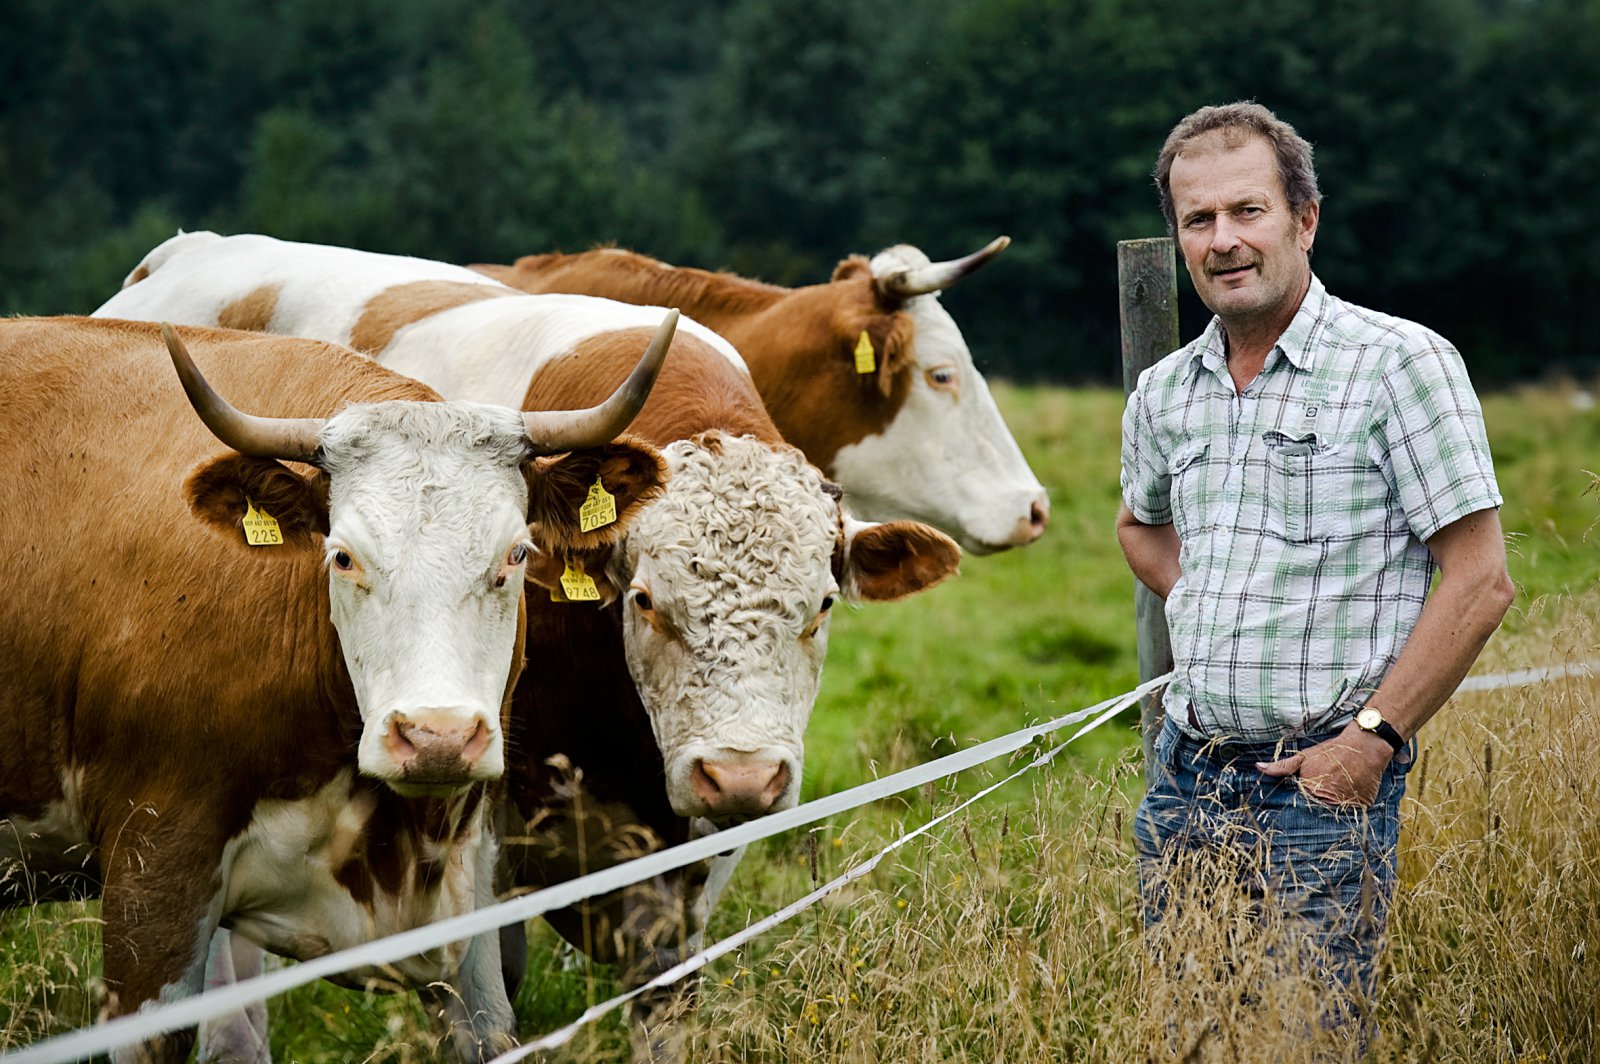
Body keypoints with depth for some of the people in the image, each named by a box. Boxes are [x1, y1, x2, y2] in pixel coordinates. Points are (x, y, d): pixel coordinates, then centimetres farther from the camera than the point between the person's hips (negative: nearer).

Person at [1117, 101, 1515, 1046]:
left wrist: (1372, 738, -15)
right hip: (1187, 773, 6)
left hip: (1324, 780, -6)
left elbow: (1480, 582, -12)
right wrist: (1211, 613, 13)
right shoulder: (1165, 393, 9)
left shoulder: (1400, 364, -9)